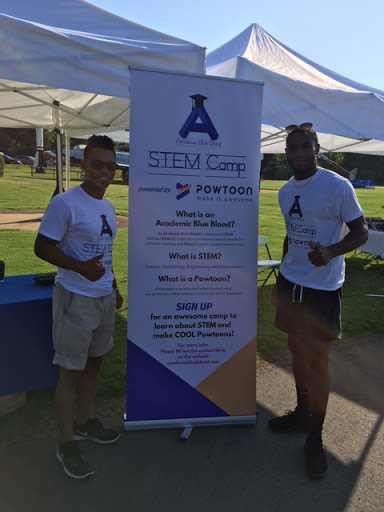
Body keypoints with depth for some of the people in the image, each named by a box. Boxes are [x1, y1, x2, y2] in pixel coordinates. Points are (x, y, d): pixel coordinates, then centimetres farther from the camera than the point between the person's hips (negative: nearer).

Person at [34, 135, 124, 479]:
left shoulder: (108, 207, 8)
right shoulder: (65, 203, -15)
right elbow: (42, 247, -16)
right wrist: (81, 268, -30)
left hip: (104, 298, 8)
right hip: (76, 299, -7)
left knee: (94, 362, 18)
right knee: (71, 371, 3)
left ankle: (84, 423, 38)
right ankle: (67, 444, 21)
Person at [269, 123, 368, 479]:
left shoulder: (337, 186, -12)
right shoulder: (285, 191, 8)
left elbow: (360, 231, -9)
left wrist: (330, 252, -29)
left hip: (322, 288, -6)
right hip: (290, 283, 6)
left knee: (317, 362, 3)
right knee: (297, 352, 16)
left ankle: (315, 437, 21)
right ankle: (301, 413, 37)